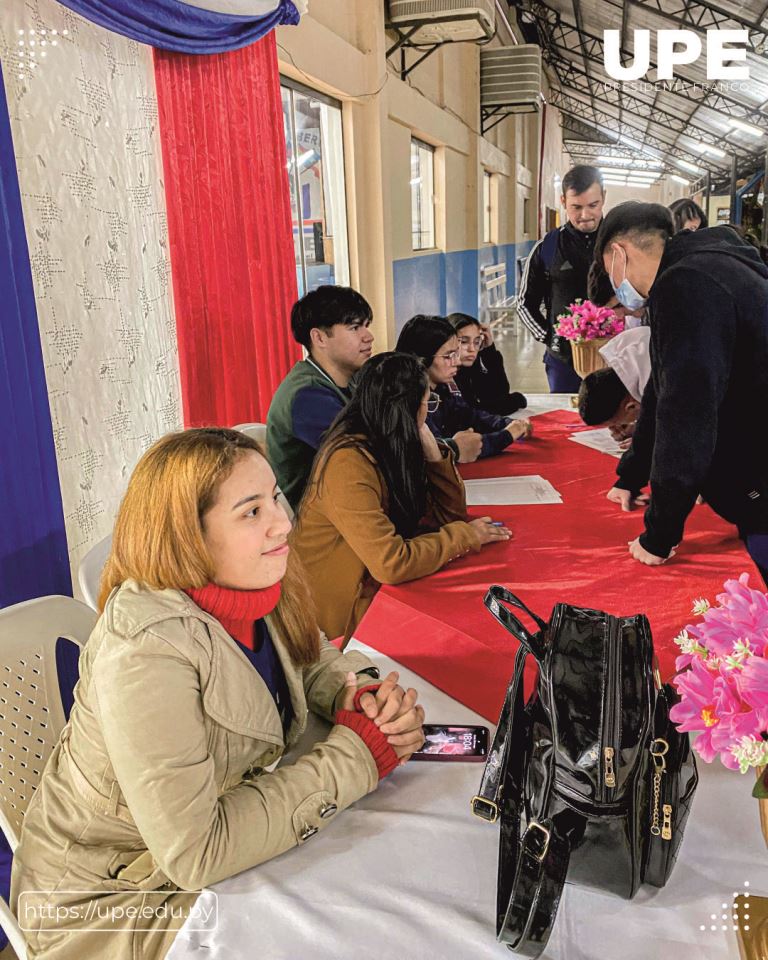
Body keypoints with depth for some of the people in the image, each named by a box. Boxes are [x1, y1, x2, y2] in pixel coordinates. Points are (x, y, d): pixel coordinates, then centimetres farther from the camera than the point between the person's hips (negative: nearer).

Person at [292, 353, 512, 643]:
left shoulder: (386, 447, 0)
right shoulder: (349, 464, -26)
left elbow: (451, 511, 5)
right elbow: (392, 564, -32)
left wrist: (429, 446, -9)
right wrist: (463, 535, -18)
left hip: (375, 587, 8)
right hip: (344, 616, -8)